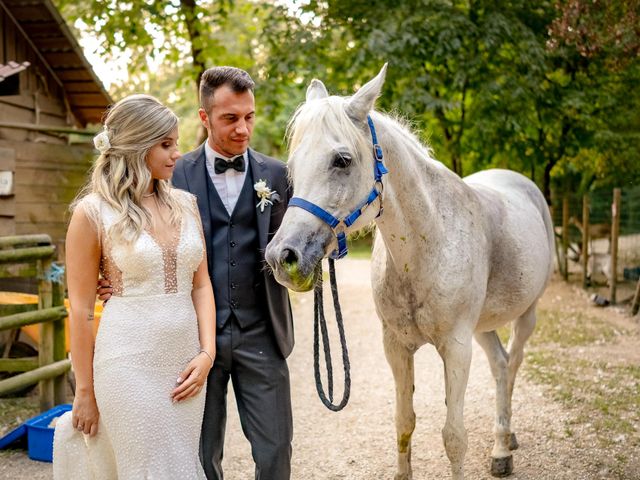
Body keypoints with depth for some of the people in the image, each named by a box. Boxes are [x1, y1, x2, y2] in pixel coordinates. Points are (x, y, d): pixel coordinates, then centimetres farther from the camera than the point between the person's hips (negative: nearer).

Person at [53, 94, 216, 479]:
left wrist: (207, 352, -4)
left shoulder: (186, 203, 7)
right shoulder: (93, 212, -7)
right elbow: (81, 307, -5)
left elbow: (201, 284, 9)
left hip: (187, 361, 5)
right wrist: (85, 391, -2)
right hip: (130, 362, -5)